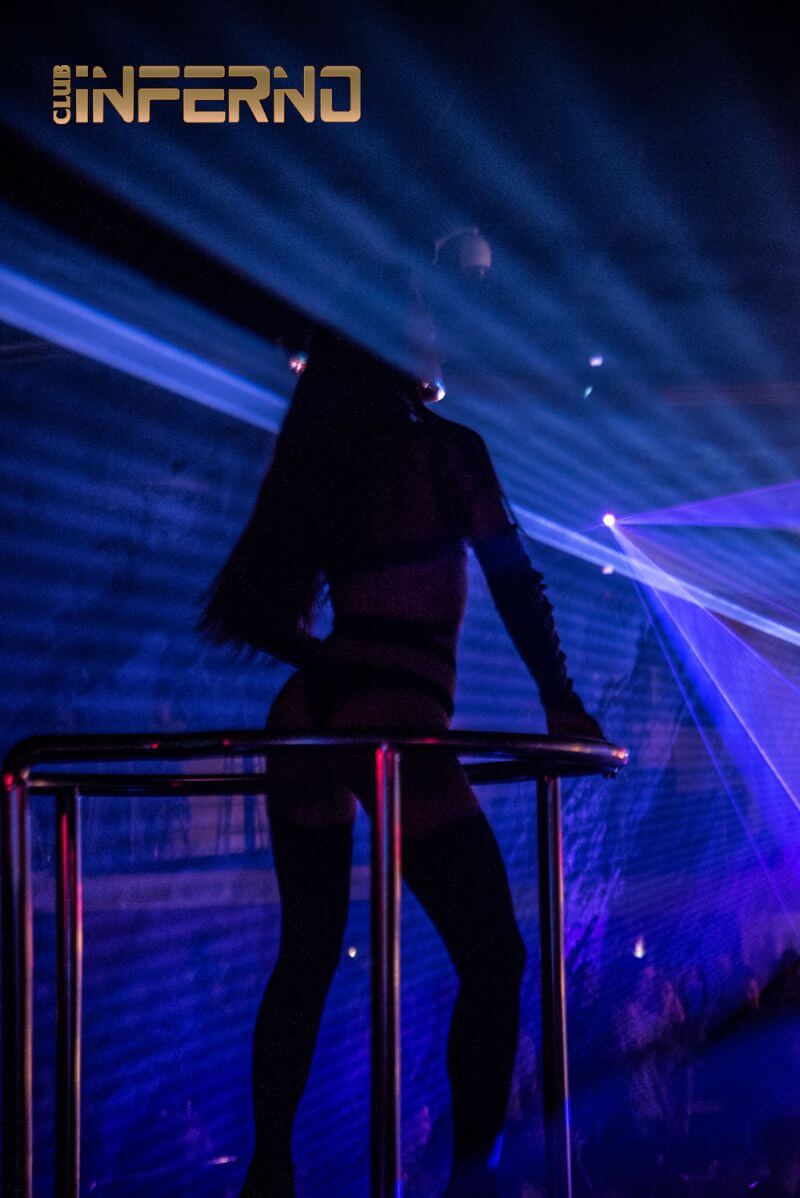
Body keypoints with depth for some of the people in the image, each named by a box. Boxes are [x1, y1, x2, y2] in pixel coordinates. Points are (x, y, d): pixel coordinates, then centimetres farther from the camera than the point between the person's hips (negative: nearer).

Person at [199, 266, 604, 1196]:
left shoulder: (317, 464, 15)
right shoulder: (446, 448, 1)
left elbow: (268, 611, 17)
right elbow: (513, 580, -2)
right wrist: (561, 703, 1)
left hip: (306, 720, 6)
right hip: (395, 722, -6)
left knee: (306, 959, 13)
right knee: (491, 955, 0)